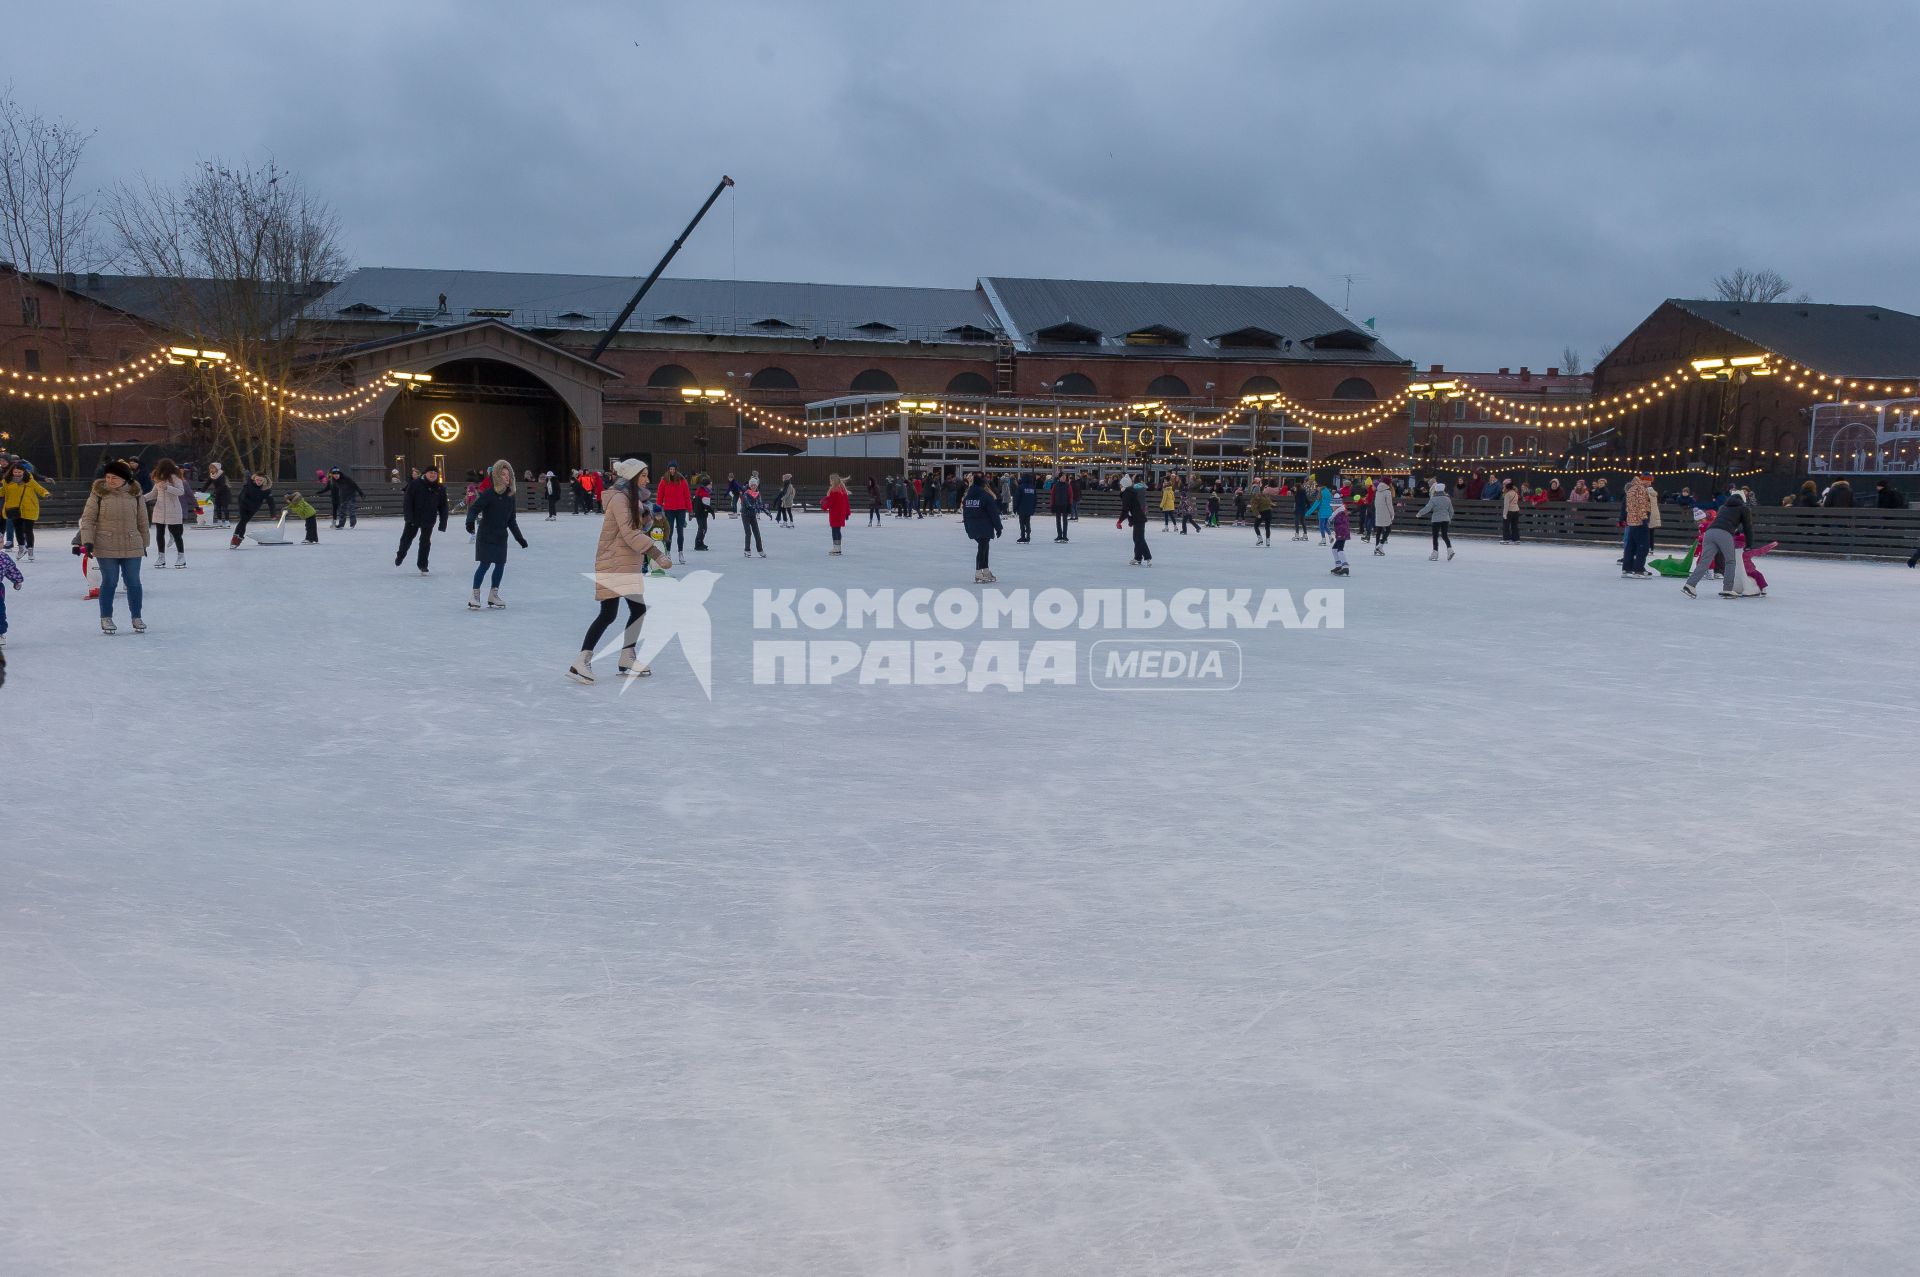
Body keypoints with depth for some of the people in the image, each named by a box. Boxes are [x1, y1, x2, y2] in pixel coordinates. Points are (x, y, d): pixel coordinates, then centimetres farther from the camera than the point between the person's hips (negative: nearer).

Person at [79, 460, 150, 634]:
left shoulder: (135, 495, 1)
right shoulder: (98, 494, -5)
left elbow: (142, 521, 10)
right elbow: (87, 519, -2)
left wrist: (144, 544, 15)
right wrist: (87, 541, -11)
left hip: (132, 547, 2)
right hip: (106, 547, -2)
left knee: (133, 582, 6)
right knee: (109, 582, 4)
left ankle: (136, 617, 19)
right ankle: (106, 618, 18)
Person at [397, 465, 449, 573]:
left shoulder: (440, 489, -3)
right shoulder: (415, 484, -13)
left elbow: (443, 507, 1)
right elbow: (407, 501, -13)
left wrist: (443, 523, -3)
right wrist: (408, 516, -20)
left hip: (429, 521, 1)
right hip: (413, 518, -1)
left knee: (425, 542, 3)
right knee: (407, 538, 13)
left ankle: (422, 565, 17)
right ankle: (400, 555, 42)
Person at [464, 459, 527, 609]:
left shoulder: (510, 496, 5)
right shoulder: (489, 494, -14)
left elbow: (511, 520, 13)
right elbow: (474, 508, -20)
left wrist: (519, 537, 12)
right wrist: (470, 521, -40)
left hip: (501, 537, 6)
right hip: (486, 536, -6)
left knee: (500, 565, 6)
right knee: (484, 564, -8)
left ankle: (493, 596, 20)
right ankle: (475, 596, 3)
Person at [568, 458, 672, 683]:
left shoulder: (632, 498, 16)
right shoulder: (619, 498, -15)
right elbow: (629, 533, -24)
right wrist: (656, 554, -28)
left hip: (629, 564, 10)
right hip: (613, 565, -10)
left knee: (638, 609, 11)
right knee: (608, 614, -13)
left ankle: (627, 660, 20)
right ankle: (581, 662, -11)